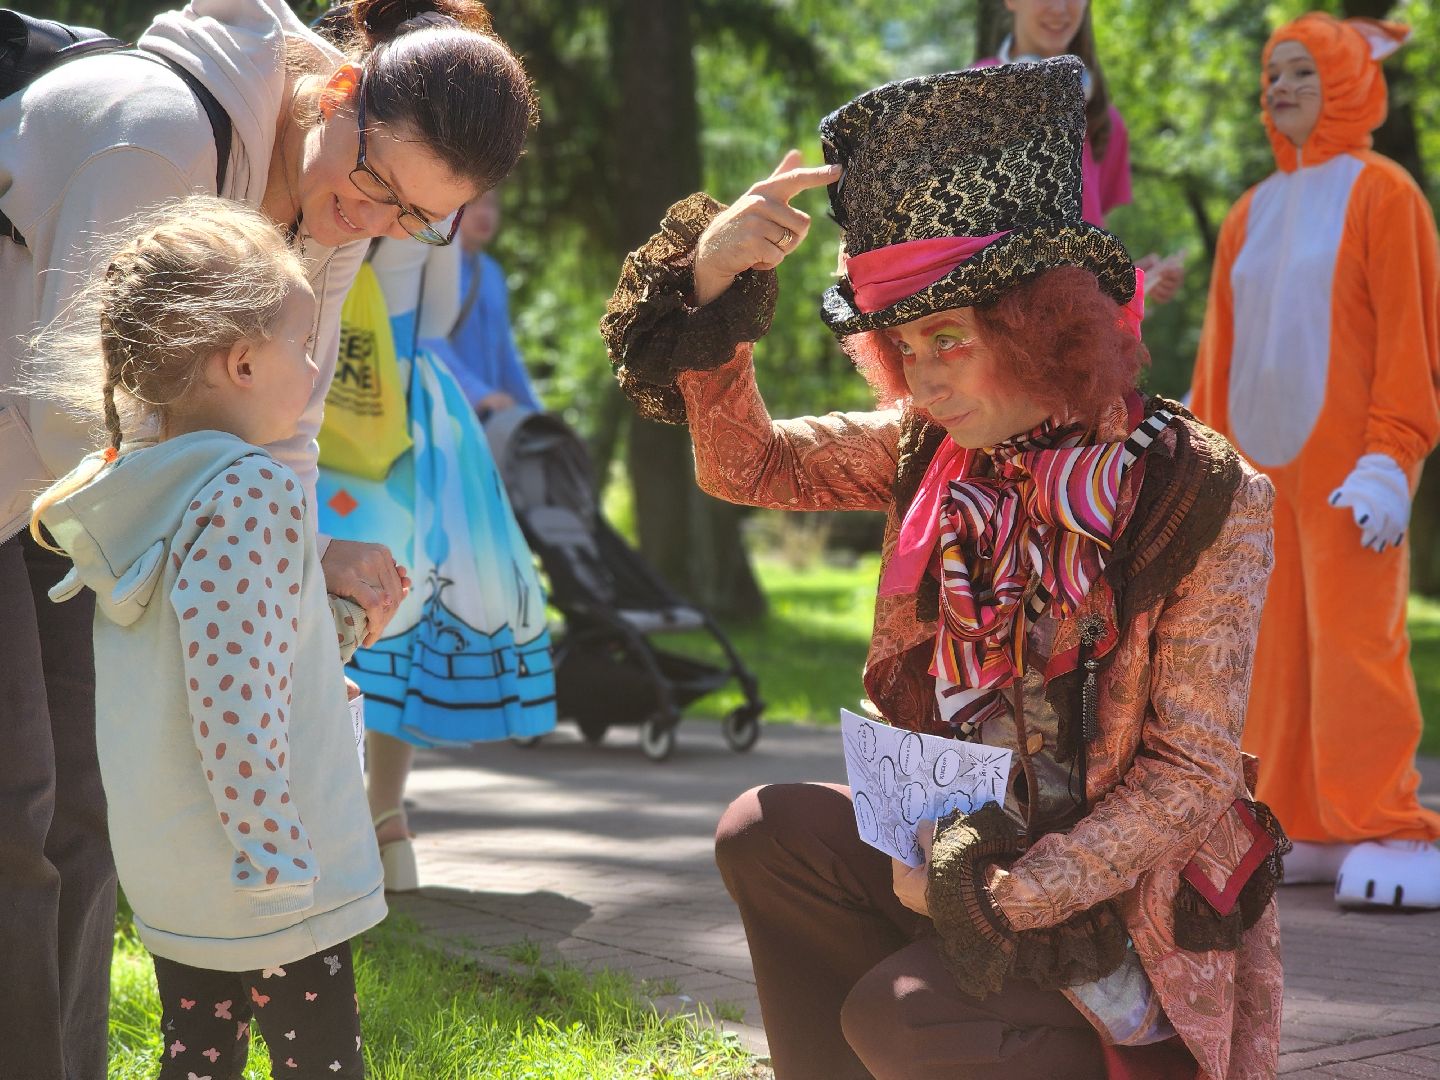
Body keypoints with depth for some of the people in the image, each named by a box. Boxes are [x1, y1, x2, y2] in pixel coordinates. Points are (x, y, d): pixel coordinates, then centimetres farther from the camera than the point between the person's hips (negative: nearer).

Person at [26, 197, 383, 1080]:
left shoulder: (139, 484, 8)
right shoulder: (252, 492, -20)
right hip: (270, 867, -8)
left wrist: (349, 621, 13)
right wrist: (273, 853, -23)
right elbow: (236, 688, -26)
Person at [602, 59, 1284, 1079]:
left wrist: (1008, 895, -24)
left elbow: (1190, 776, -18)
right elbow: (748, 464, 3)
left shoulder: (1200, 498, -19)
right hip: (968, 838, 6)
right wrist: (709, 281, -13)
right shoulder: (931, 450, -3)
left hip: (1127, 901, -6)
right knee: (767, 835, -12)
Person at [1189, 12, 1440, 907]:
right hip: (1263, 463, 6)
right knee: (1278, 647, 4)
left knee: (1354, 636, -10)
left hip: (1347, 460, -6)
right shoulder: (1253, 213, 15)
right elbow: (1221, 349, 16)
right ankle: (1304, 830, 9)